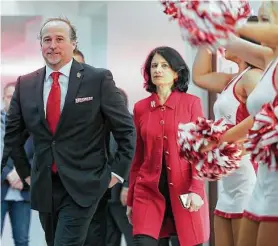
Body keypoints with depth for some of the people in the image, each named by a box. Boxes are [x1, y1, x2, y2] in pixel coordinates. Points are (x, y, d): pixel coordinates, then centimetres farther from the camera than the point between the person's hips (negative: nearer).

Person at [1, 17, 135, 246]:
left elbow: (126, 128, -1)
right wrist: (25, 172, 13)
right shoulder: (25, 84, 5)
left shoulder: (99, 79, -6)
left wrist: (117, 171, -2)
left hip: (83, 186, -5)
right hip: (43, 187, 5)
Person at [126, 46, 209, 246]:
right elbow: (138, 157, 12)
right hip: (149, 190, 1)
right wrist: (130, 199, 12)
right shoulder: (141, 108, 8)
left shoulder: (191, 103, 2)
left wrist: (196, 190, -14)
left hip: (184, 190, -1)